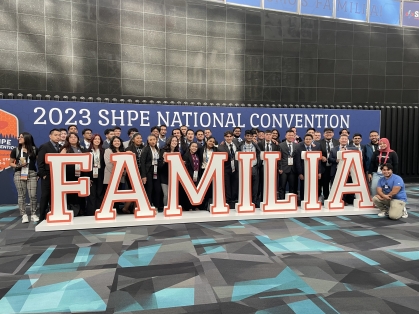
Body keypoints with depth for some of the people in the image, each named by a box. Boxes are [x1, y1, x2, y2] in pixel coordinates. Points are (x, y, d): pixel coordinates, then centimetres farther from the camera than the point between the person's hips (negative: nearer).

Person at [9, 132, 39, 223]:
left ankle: (33, 214, 8)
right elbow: (11, 163, 12)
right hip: (19, 174, 1)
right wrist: (17, 165, -9)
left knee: (33, 195, -3)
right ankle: (24, 215, 10)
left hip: (32, 174, -1)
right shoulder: (16, 150, 6)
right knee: (21, 195, 3)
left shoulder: (34, 149, 5)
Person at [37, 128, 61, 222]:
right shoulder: (44, 146, -2)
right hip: (48, 176, -5)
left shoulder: (60, 147, 12)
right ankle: (42, 217, 11)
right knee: (45, 197, 3)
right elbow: (40, 162, -8)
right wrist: (43, 175, -13)